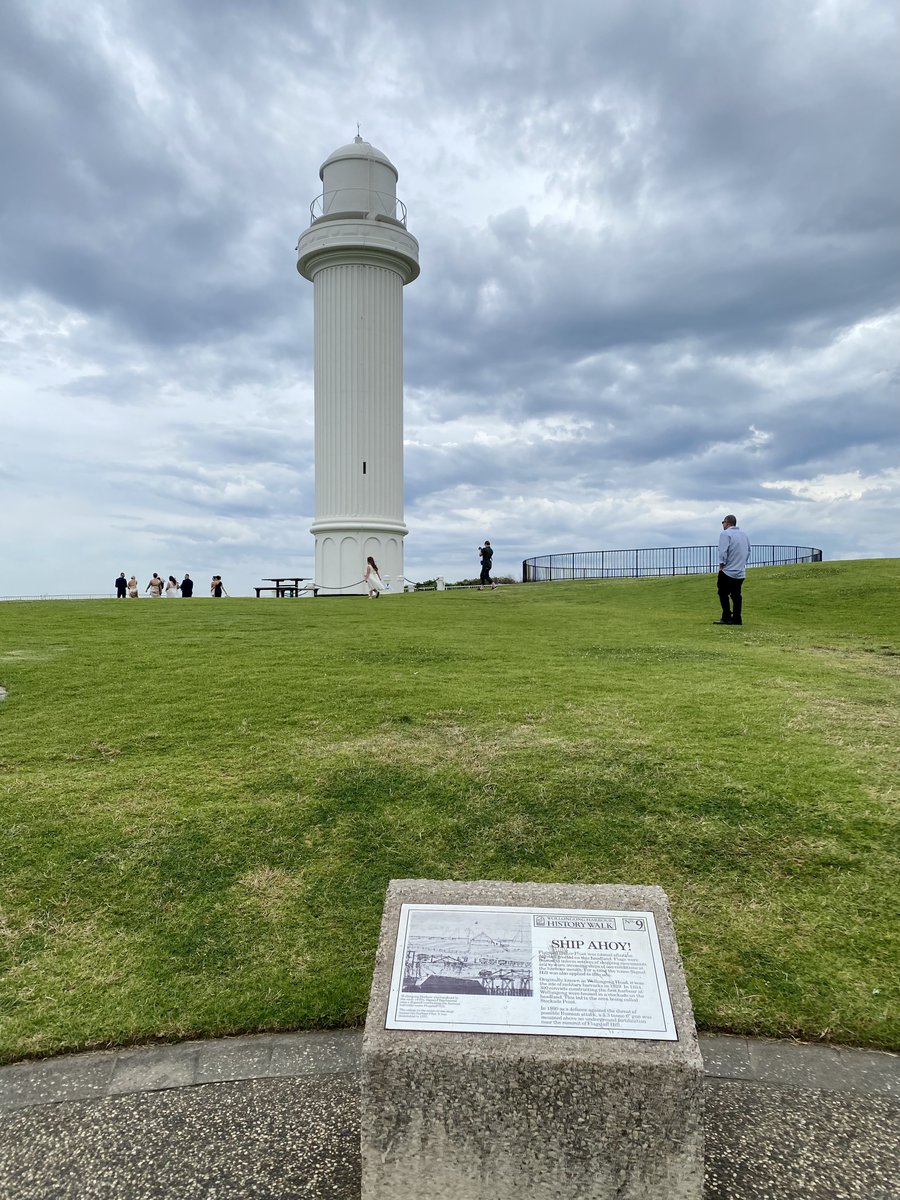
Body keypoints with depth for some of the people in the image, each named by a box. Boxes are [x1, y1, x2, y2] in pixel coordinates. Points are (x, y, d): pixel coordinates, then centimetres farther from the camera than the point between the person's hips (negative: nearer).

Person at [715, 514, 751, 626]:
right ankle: (737, 619, 9)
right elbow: (748, 551, 19)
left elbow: (723, 552, -17)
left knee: (723, 594, 0)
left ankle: (726, 618, -5)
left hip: (728, 571, -7)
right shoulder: (744, 534, 15)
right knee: (736, 595, 10)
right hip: (741, 572, 7)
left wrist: (721, 566, -9)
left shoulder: (725, 534, -9)